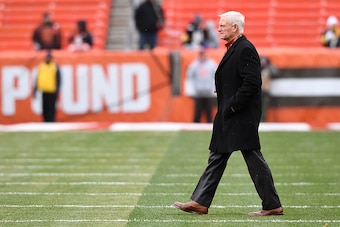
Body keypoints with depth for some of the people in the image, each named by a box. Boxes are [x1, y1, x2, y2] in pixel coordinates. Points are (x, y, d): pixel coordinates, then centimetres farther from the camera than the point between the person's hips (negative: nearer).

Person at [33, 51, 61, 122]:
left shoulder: (55, 66, 0)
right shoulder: (41, 66, 13)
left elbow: (58, 80, -2)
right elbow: (38, 79, 17)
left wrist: (57, 91, -10)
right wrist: (35, 90, 14)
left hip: (52, 93, -5)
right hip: (43, 92, 5)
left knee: (51, 109, -7)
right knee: (44, 110, 8)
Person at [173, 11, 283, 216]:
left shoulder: (245, 49, -15)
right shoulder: (234, 48, 16)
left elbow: (252, 83, -23)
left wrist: (233, 105, -19)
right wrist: (225, 108, 13)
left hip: (242, 116, -11)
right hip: (229, 116, 11)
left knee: (254, 159, -5)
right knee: (217, 158, 10)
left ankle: (272, 205, 2)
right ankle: (200, 202, 13)